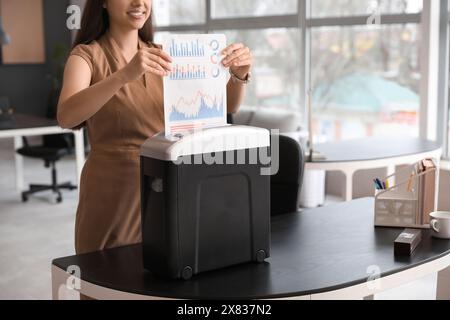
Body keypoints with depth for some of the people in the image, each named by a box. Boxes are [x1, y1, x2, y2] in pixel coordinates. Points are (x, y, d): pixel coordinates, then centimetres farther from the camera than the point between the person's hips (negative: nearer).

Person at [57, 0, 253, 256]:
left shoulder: (161, 55, 7)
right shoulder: (87, 55, -7)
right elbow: (66, 117, -27)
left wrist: (239, 74, -18)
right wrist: (125, 75, -40)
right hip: (113, 194, -4)